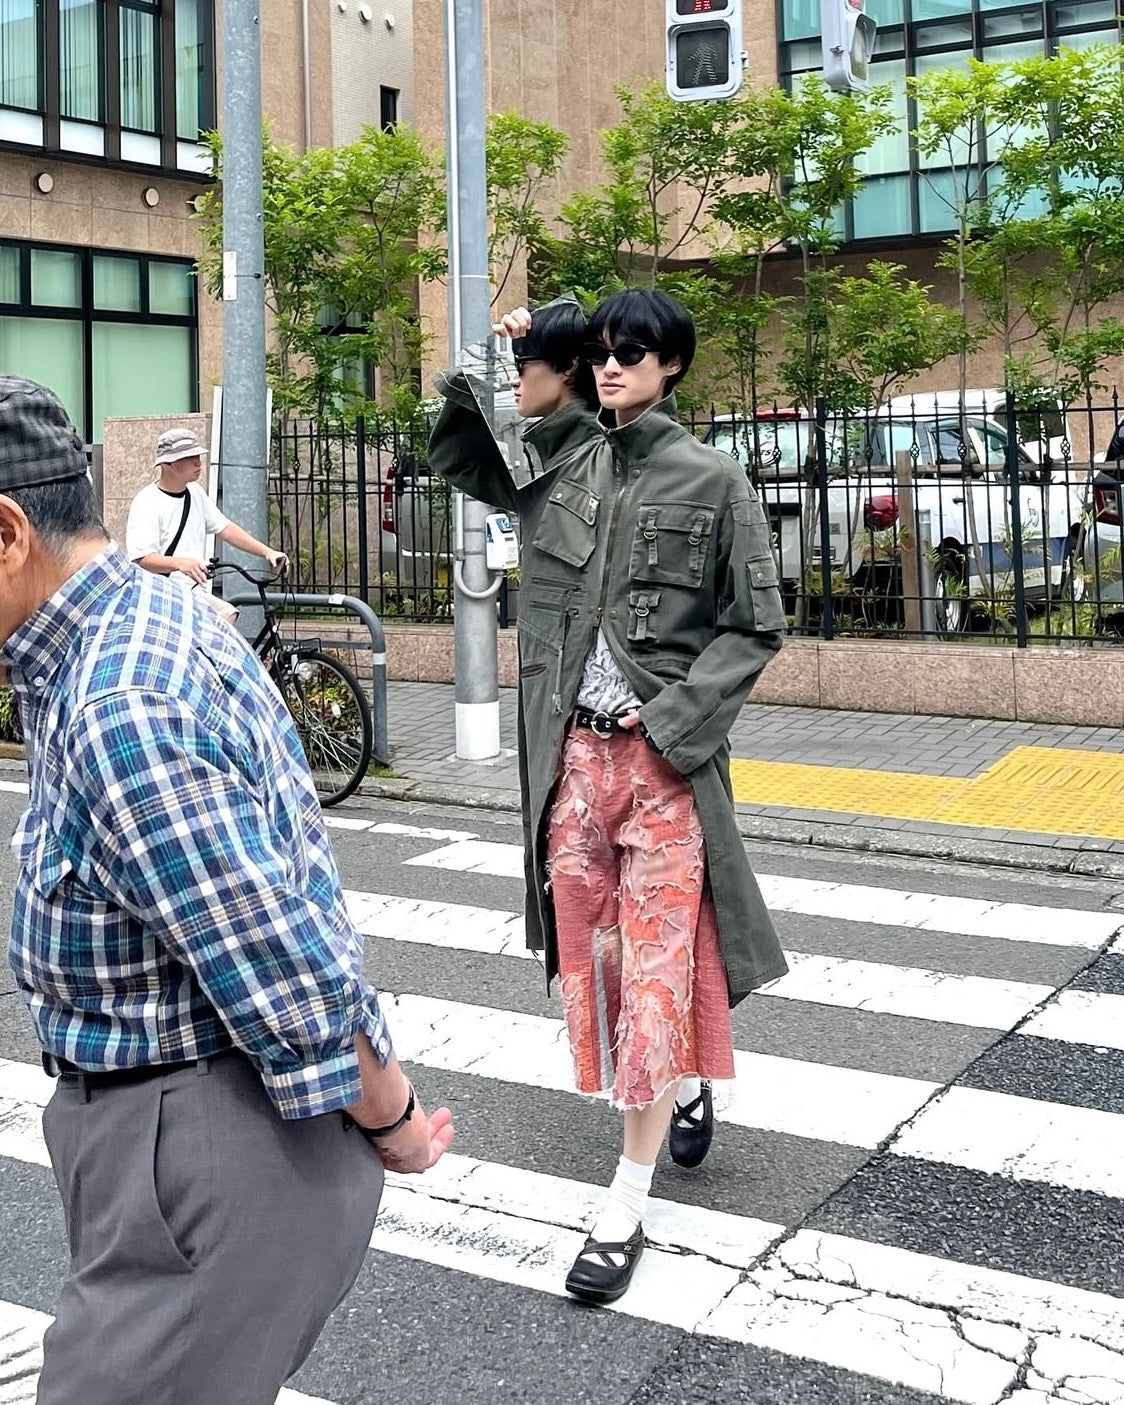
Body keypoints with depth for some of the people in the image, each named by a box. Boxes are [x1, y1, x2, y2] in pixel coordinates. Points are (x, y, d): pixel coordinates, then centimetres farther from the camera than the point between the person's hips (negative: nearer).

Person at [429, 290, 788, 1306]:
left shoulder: (714, 483, -3)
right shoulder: (560, 462, 8)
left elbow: (756, 627, -3)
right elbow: (454, 454, 21)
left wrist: (670, 721, -13)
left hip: (665, 757, -4)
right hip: (572, 754, 5)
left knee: (658, 959, -2)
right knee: (589, 949, 12)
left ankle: (627, 1210, 4)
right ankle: (688, 1083, 39)